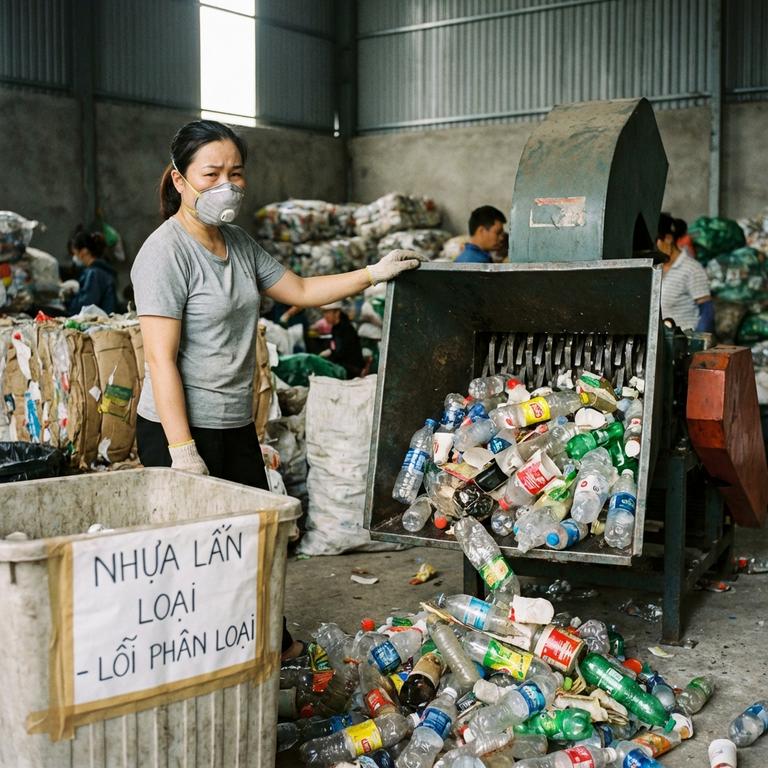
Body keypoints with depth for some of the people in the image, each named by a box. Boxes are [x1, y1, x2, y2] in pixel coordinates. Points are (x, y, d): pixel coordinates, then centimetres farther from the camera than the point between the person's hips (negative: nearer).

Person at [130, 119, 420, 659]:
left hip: (237, 426, 8)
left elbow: (300, 291, 21)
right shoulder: (166, 252, -16)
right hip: (182, 430, -8)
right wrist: (181, 450, -22)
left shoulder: (238, 243, 10)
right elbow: (160, 359, -20)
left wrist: (372, 274, 14)